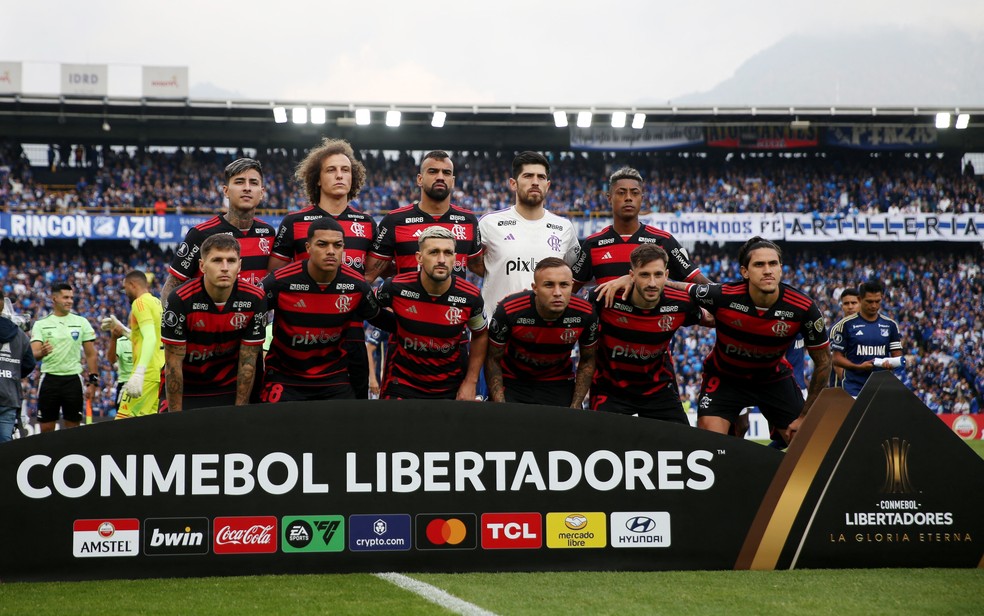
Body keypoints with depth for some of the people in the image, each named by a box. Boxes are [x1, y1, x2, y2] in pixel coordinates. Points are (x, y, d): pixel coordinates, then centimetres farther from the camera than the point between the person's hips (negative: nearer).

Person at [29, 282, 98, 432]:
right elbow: (33, 354, -4)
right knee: (46, 429, 3)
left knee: (73, 428, 3)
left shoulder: (81, 322, 4)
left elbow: (91, 355, 6)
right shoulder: (41, 324, 4)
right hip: (49, 379, 0)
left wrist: (93, 382, -1)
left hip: (73, 379, 0)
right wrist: (42, 352, -28)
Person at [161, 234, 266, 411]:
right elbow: (173, 363, -16)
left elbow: (248, 362, -7)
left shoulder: (255, 300, -14)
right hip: (185, 389, -2)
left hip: (229, 389, 2)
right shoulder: (179, 300, -21)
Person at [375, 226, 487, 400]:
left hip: (451, 389, 1)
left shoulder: (470, 297, -12)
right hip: (402, 384, -1)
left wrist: (470, 382, 3)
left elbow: (480, 335, 5)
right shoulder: (396, 288, -15)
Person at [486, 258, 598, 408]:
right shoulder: (508, 311, -25)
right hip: (512, 382, -1)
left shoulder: (585, 315, -20)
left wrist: (575, 406, -8)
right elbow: (493, 360, -11)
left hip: (558, 383, 2)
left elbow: (587, 360, -1)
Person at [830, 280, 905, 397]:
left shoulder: (890, 325, 10)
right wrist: (858, 367, -15)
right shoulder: (846, 324, 0)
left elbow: (897, 356, 11)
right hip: (854, 389, -3)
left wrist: (890, 364, -12)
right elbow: (837, 358, 1)